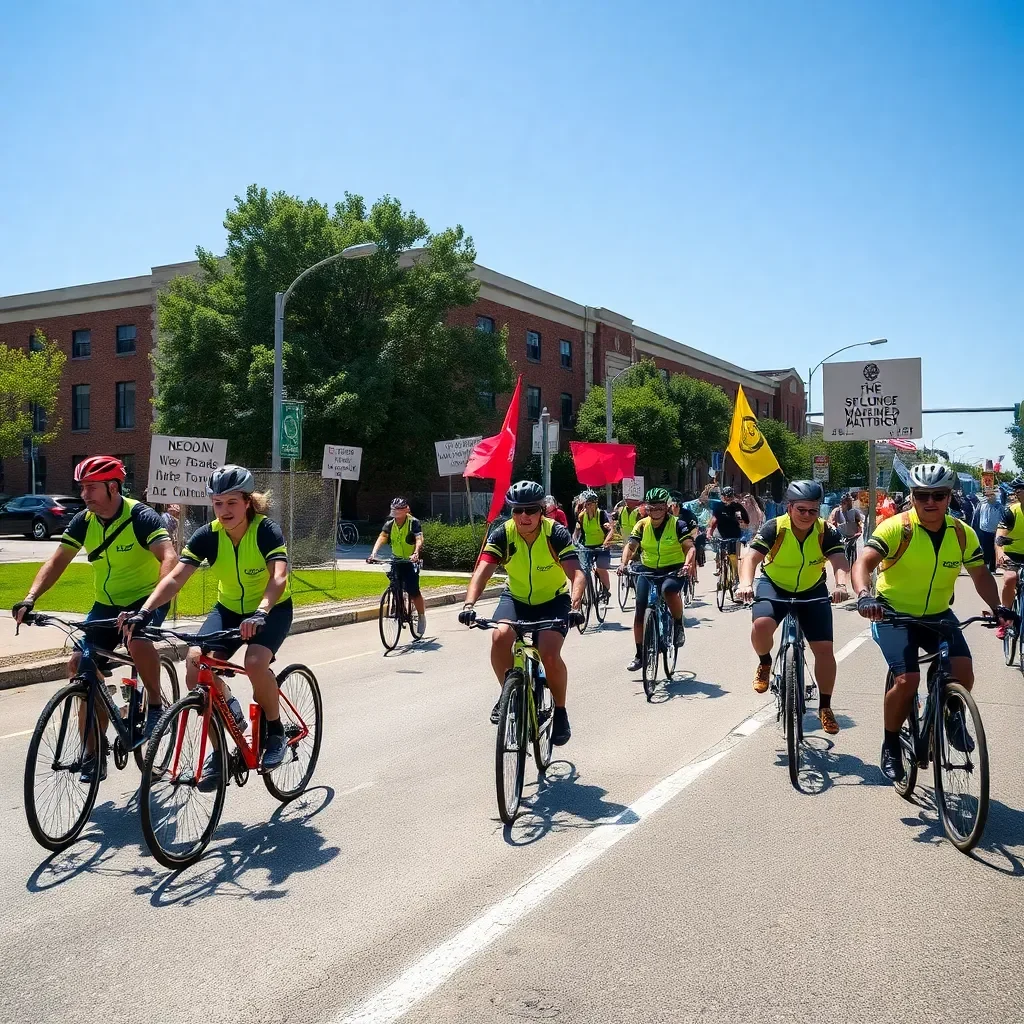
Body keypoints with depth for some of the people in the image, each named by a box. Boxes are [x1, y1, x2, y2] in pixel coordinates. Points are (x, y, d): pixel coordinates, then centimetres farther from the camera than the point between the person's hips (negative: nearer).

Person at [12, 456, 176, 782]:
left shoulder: (141, 517, -21)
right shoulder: (83, 521, -3)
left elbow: (169, 558, -33)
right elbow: (56, 562, -7)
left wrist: (153, 605, -47)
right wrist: (29, 599, -23)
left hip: (146, 599, -6)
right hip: (106, 605, 6)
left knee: (137, 641, -37)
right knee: (81, 668, -5)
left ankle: (156, 705, -11)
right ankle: (95, 751, 8)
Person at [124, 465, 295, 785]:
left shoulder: (267, 531, -23)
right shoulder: (208, 535, -14)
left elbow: (279, 576, -38)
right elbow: (176, 577, -23)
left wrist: (261, 613, -56)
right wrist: (144, 611, -38)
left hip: (272, 609, -4)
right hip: (229, 608, 4)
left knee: (255, 662, -32)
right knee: (195, 663, -22)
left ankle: (274, 732, -8)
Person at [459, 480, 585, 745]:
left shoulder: (556, 533, -23)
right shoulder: (502, 534, -18)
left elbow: (577, 573, -32)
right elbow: (482, 571, -28)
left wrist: (575, 607, -49)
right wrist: (469, 605, -45)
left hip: (553, 600, -2)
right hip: (516, 598, 2)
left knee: (550, 654, -24)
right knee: (500, 638, -28)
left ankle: (560, 712, 1)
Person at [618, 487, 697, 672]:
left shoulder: (677, 524, -11)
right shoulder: (642, 525, -2)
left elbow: (690, 547, -19)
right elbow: (630, 546, -9)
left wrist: (688, 564, -40)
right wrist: (624, 563, -29)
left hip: (673, 570, -4)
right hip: (648, 570, 4)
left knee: (669, 589, -38)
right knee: (640, 611, -1)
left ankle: (679, 625, -12)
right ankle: (640, 655, 13)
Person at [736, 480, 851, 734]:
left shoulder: (826, 532, -19)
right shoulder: (774, 528, -23)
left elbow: (840, 562, -32)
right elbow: (751, 557, -34)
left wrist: (841, 585, -54)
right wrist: (745, 584, -54)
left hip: (812, 590, 2)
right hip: (774, 585, -2)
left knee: (824, 648, -7)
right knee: (761, 624, -32)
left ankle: (825, 707, 14)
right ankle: (765, 664, 2)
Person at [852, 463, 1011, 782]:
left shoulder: (963, 533, -6)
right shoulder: (896, 528, -20)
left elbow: (980, 574, 5)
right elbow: (863, 563, -29)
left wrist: (997, 607, -12)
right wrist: (864, 596, -48)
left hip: (937, 615, 4)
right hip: (893, 613, -4)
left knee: (963, 673, -15)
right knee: (907, 680, -20)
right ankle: (890, 746, 4)